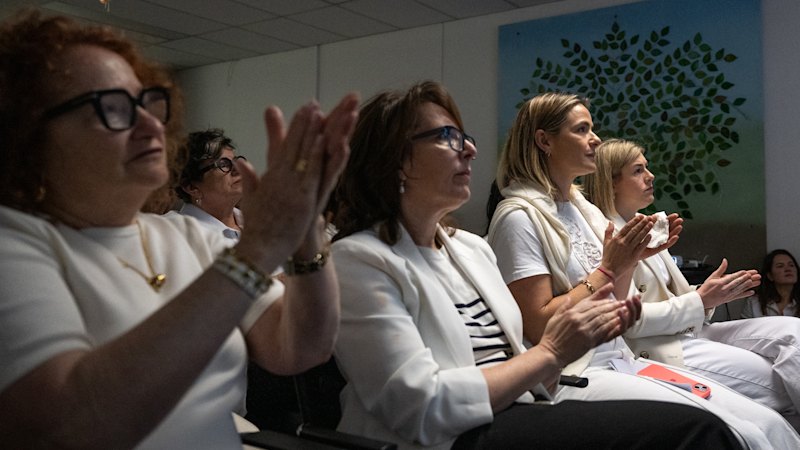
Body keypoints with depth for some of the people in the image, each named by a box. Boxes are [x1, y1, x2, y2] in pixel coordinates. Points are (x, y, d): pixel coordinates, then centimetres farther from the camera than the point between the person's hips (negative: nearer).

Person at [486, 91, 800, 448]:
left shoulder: (584, 209, 14)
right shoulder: (520, 216, -11)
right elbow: (539, 326, -15)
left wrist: (631, 260, 1)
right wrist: (607, 269, -12)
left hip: (620, 360, 8)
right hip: (572, 375, -8)